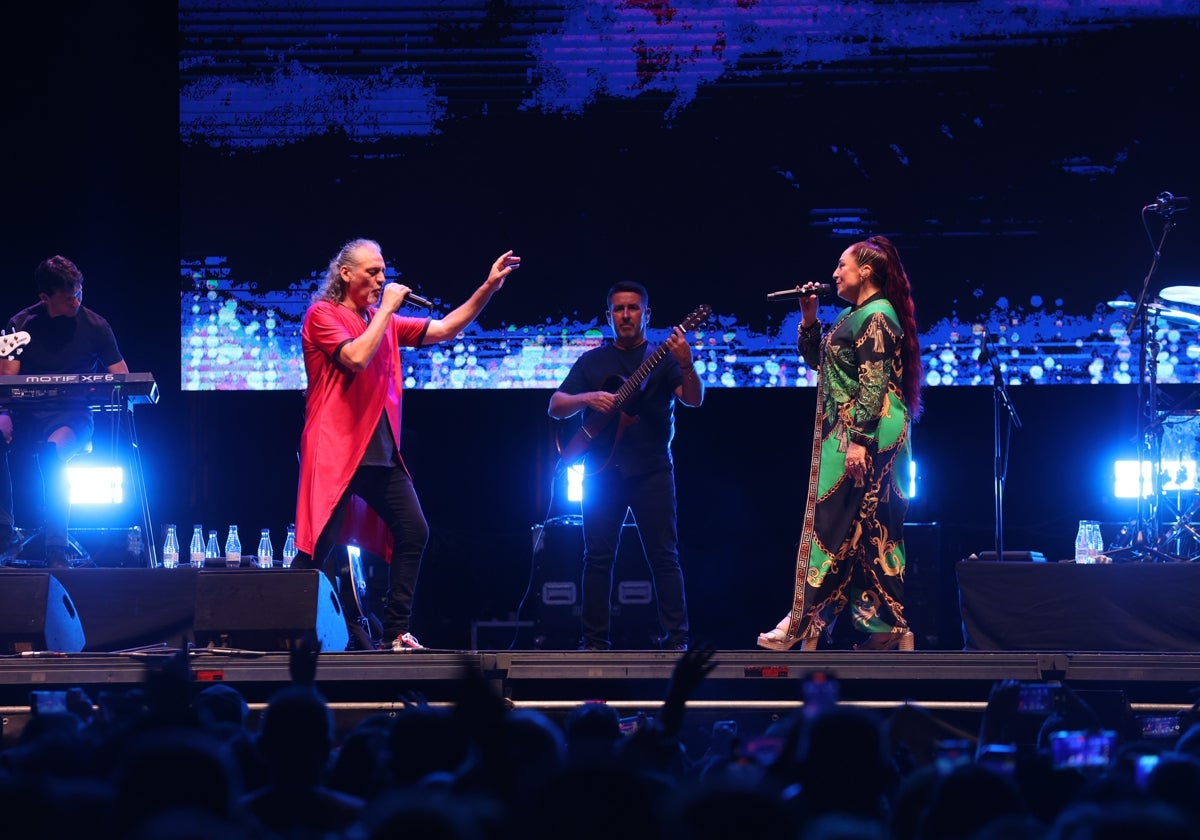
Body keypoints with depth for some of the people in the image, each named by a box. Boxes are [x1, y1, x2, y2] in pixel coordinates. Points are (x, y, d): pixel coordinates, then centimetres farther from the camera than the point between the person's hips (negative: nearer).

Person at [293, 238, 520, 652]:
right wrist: (386, 309, -11)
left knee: (413, 532, 1)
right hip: (336, 451, -7)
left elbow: (445, 328, 17)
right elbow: (356, 358, -20)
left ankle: (395, 632, 5)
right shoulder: (323, 315, -4)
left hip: (382, 453, 7)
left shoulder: (386, 322, 17)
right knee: (319, 544, -10)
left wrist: (488, 287, 9)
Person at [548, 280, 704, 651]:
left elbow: (694, 400, -8)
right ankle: (595, 641, 6)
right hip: (602, 470, 2)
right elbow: (555, 407, 8)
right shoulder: (592, 361, 13)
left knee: (664, 554, -6)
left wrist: (687, 367, -28)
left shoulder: (662, 357, 6)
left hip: (652, 470, -2)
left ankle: (676, 639, -7)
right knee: (597, 557, 1)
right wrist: (587, 398, -13)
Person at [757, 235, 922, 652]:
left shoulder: (876, 316, -13)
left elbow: (873, 384, -19)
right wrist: (809, 318, 13)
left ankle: (805, 624, -7)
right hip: (845, 431, 10)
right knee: (872, 530, 7)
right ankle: (890, 628, 7)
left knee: (833, 523, -8)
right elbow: (818, 360, 26)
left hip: (869, 433, -10)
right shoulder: (852, 316, 18)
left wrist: (859, 440, -24)